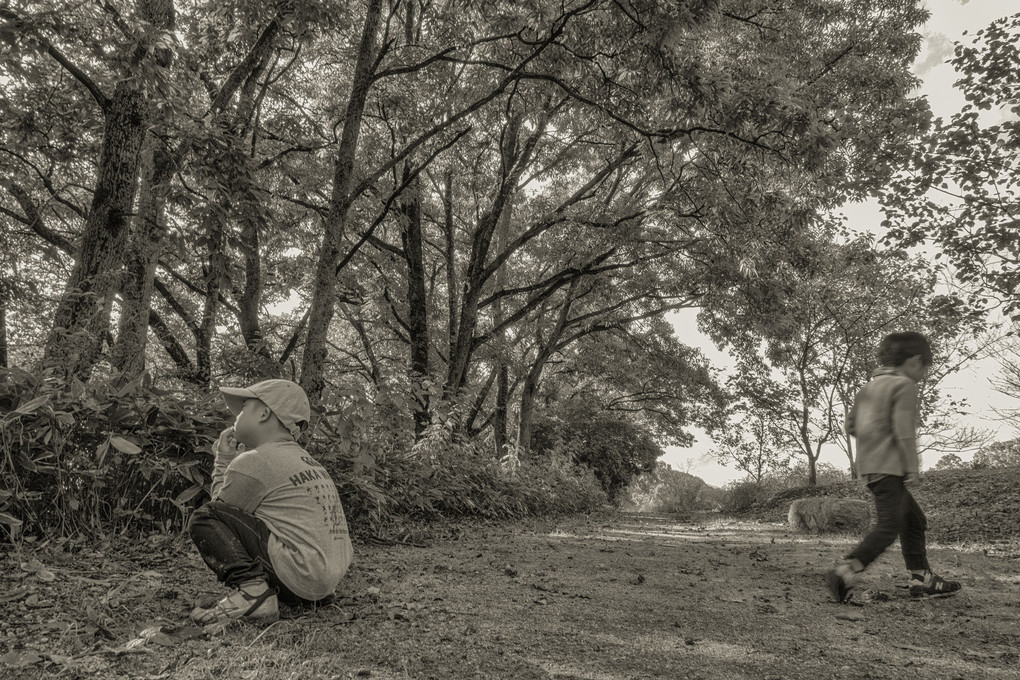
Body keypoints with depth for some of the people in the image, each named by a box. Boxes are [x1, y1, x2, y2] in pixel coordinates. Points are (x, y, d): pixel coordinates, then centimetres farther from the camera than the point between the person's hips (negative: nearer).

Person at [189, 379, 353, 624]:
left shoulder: (252, 461, -7)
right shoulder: (306, 460, 18)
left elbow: (217, 512, 5)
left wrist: (224, 460, 13)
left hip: (299, 577, -9)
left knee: (203, 519, -5)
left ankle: (250, 588, -18)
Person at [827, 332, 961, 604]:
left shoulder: (869, 387, 17)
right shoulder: (905, 385, -7)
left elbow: (851, 425, 17)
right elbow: (904, 430, -16)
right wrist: (912, 467, -14)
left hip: (869, 466, 9)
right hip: (890, 466, -9)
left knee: (914, 519, 18)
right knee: (888, 526, -10)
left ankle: (921, 578, 23)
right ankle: (846, 571, -21)